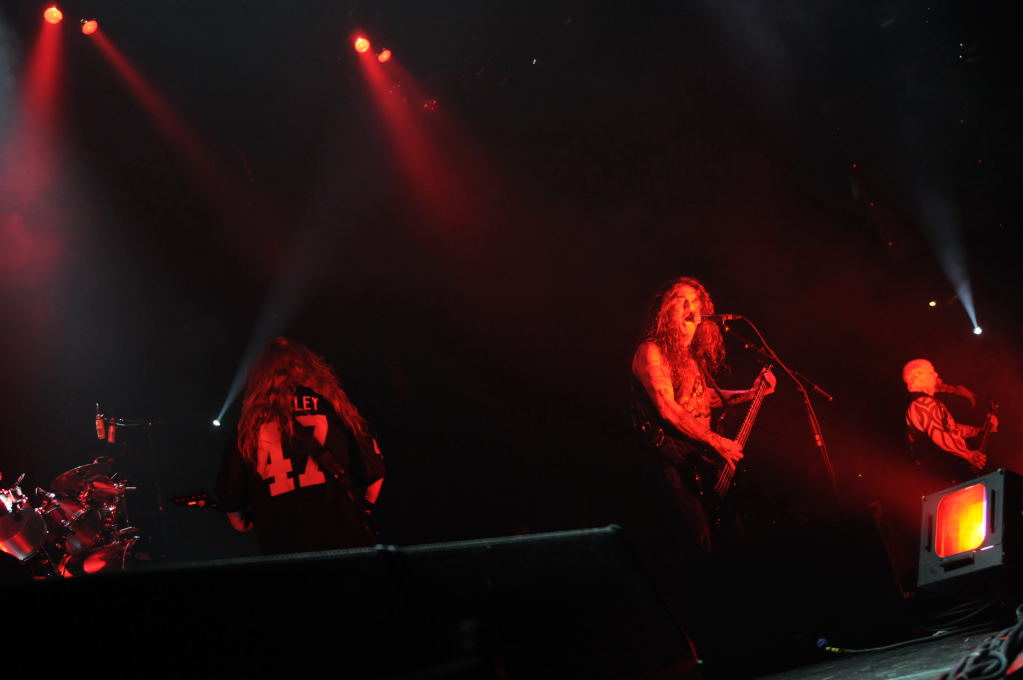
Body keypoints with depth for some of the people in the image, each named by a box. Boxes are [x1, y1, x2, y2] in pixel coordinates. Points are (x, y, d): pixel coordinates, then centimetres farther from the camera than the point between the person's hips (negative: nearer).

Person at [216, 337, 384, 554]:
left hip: (281, 549, 1)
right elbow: (373, 473, 2)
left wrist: (244, 523, 29)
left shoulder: (248, 426, 6)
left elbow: (229, 496, 8)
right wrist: (360, 510, 21)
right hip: (346, 539, -1)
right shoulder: (332, 405, 5)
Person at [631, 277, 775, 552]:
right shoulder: (651, 351, -11)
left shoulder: (694, 352, 15)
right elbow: (668, 409, -18)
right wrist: (716, 441, -16)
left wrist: (751, 393, 14)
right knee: (704, 538, -16)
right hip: (675, 456, -8)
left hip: (703, 451, 8)